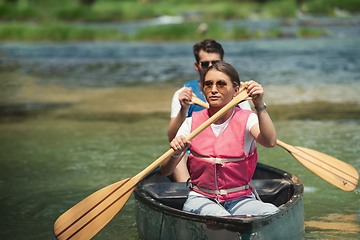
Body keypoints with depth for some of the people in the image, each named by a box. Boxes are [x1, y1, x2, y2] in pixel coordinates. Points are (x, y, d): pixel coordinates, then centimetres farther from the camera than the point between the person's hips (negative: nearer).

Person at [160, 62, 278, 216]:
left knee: (271, 213, -30)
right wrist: (176, 154, -23)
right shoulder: (192, 123, 3)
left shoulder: (247, 119, -1)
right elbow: (164, 171, -1)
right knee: (218, 216, -35)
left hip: (240, 200, 1)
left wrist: (260, 106, -36)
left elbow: (270, 142, -24)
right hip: (200, 199, 0)